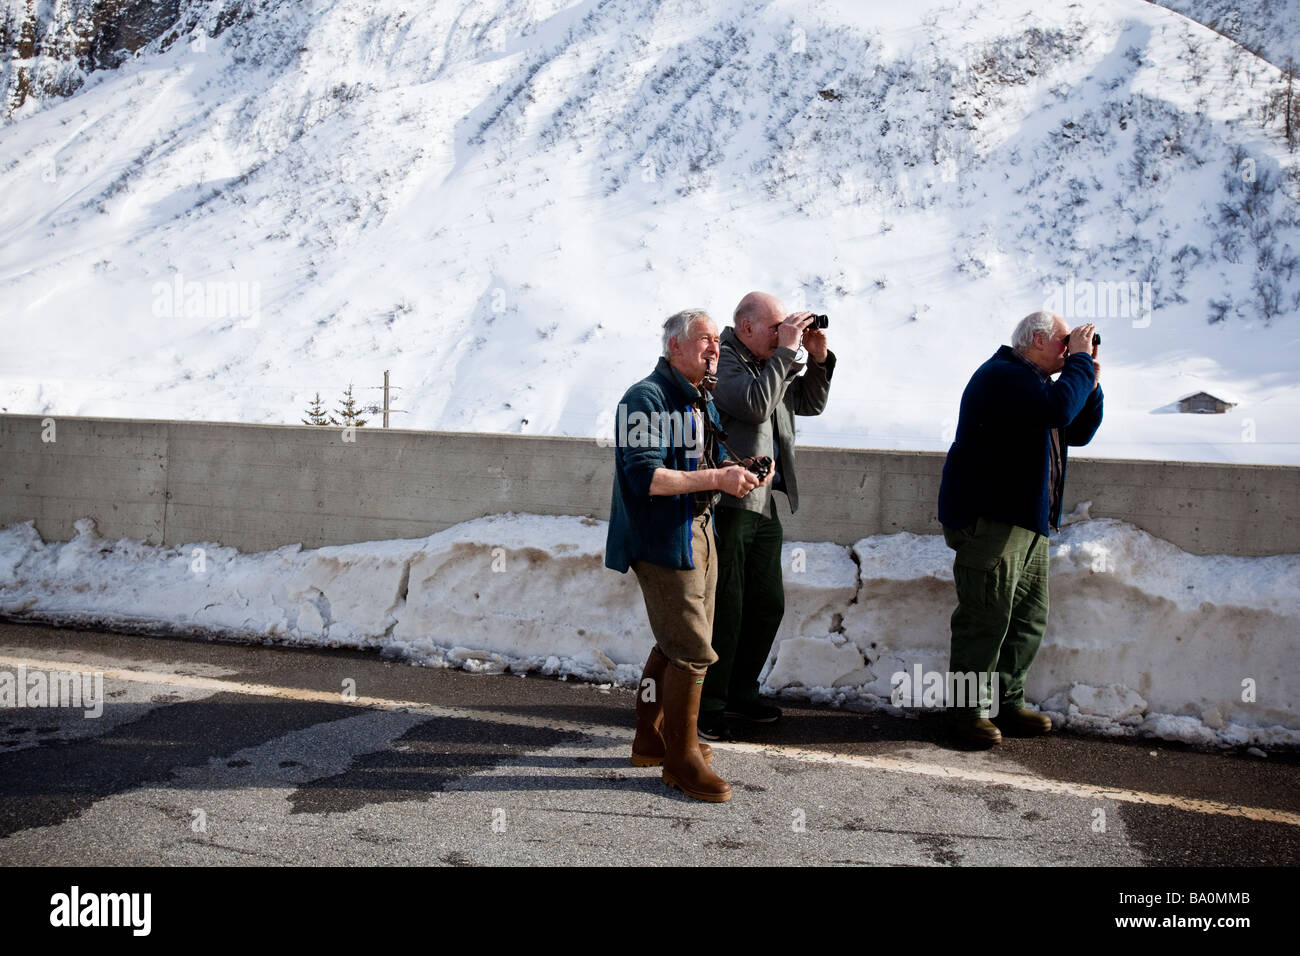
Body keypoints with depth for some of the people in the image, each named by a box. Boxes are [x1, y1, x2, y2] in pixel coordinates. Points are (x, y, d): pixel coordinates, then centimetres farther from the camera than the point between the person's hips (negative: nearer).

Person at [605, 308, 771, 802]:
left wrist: (736, 470, -2)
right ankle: (681, 759, 6)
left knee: (674, 643, 17)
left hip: (698, 532, 10)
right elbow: (644, 477, -24)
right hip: (662, 539, -10)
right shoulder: (646, 398, -15)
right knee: (693, 650, -8)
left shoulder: (703, 401, 15)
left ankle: (651, 738, 31)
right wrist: (716, 478, -26)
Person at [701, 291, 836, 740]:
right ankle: (708, 706, 11)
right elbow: (755, 405, -26)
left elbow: (809, 404, 20)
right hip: (727, 504, -9)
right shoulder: (721, 361, -11)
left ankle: (741, 694, 30)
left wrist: (818, 357, 6)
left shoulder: (771, 362, 15)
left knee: (768, 604, 15)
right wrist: (786, 351, -19)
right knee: (725, 610, -3)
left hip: (764, 504, 9)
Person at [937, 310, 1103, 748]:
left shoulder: (1036, 381, 22)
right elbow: (1058, 408, -26)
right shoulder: (1002, 375, -12)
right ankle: (968, 709, 2)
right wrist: (1081, 360, -12)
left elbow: (1079, 431, 22)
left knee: (1028, 619, 11)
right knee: (986, 618, -8)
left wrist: (1091, 383, 9)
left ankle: (1005, 701, 21)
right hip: (989, 518, -11)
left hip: (1028, 521, 11)